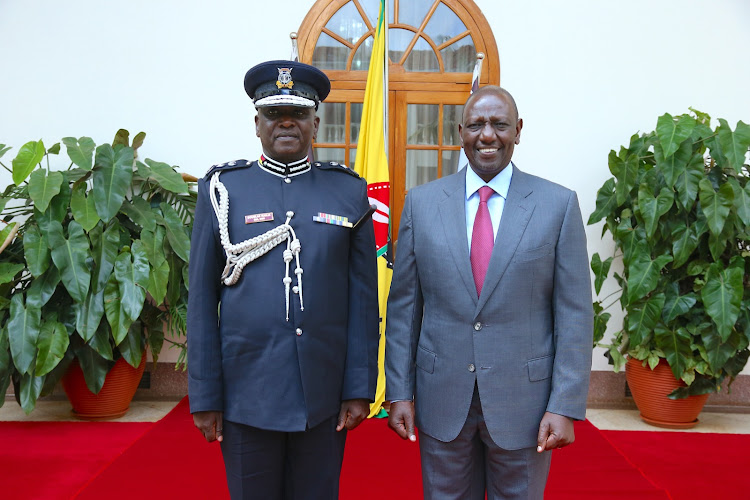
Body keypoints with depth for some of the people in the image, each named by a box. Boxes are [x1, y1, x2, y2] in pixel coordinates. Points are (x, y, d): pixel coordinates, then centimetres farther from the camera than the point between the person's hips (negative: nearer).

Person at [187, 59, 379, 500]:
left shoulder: (349, 192, 2)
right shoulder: (223, 190, 1)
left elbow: (364, 299, 1)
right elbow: (202, 301, 0)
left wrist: (360, 389, -2)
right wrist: (204, 397, -1)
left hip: (325, 396, 1)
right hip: (246, 394, 0)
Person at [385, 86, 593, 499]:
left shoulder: (559, 205, -3)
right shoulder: (421, 203, 0)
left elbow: (575, 314, -4)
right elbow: (403, 306, 2)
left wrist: (565, 406, -9)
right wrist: (399, 392, 0)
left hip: (523, 400, -1)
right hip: (441, 400, 1)